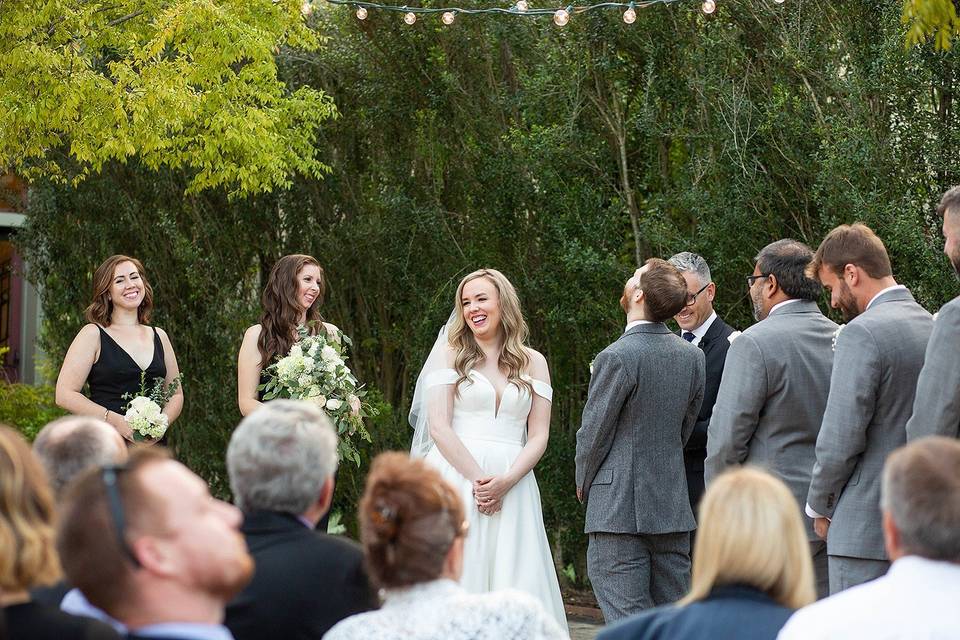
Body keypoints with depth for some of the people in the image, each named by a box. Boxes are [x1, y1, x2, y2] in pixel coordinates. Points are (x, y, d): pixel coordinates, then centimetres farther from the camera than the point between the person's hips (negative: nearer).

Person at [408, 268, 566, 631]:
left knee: (516, 587, -4)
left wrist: (505, 482, -11)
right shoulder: (450, 354, 7)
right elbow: (438, 427, -3)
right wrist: (478, 478, -13)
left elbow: (538, 437, 6)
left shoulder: (533, 363, 12)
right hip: (455, 476, -2)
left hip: (513, 486, 2)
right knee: (455, 581, -6)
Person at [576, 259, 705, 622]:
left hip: (619, 510, -7)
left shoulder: (617, 357, -15)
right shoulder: (692, 356, 6)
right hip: (673, 508, 7)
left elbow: (594, 432, -8)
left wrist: (584, 486, 9)